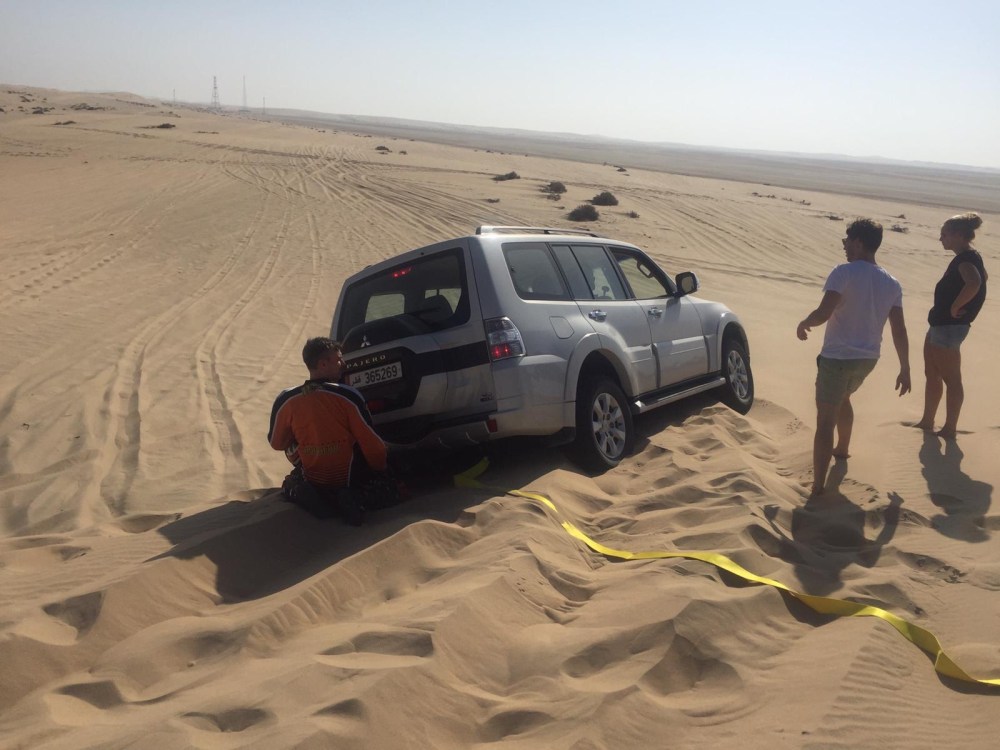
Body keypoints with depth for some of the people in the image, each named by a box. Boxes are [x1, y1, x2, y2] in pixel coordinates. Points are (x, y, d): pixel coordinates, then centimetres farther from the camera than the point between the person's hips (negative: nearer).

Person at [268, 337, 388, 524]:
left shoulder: (286, 401, -11)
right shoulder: (348, 396, -18)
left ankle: (299, 491, 3)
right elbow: (370, 444, -11)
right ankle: (351, 496, -2)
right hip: (350, 477, -2)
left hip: (312, 479, 3)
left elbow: (276, 443, 4)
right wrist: (382, 468, 7)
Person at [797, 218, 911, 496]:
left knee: (825, 420, -2)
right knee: (843, 398, 33)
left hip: (837, 357, -7)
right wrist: (905, 369, 11)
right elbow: (899, 331, 4)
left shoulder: (844, 272, -15)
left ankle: (818, 486, -3)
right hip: (868, 358, 7)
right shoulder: (892, 284, 4)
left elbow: (823, 314, -25)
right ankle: (842, 448, 53)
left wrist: (803, 324, -4)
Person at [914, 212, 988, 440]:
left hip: (949, 326, -10)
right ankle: (927, 422, 28)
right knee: (932, 375, 18)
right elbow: (981, 278, 31)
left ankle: (950, 429, 9)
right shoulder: (968, 257, 11)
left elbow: (974, 283, -39)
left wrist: (955, 307, -25)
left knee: (951, 379, 0)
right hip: (940, 323, 10)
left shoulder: (966, 258, -19)